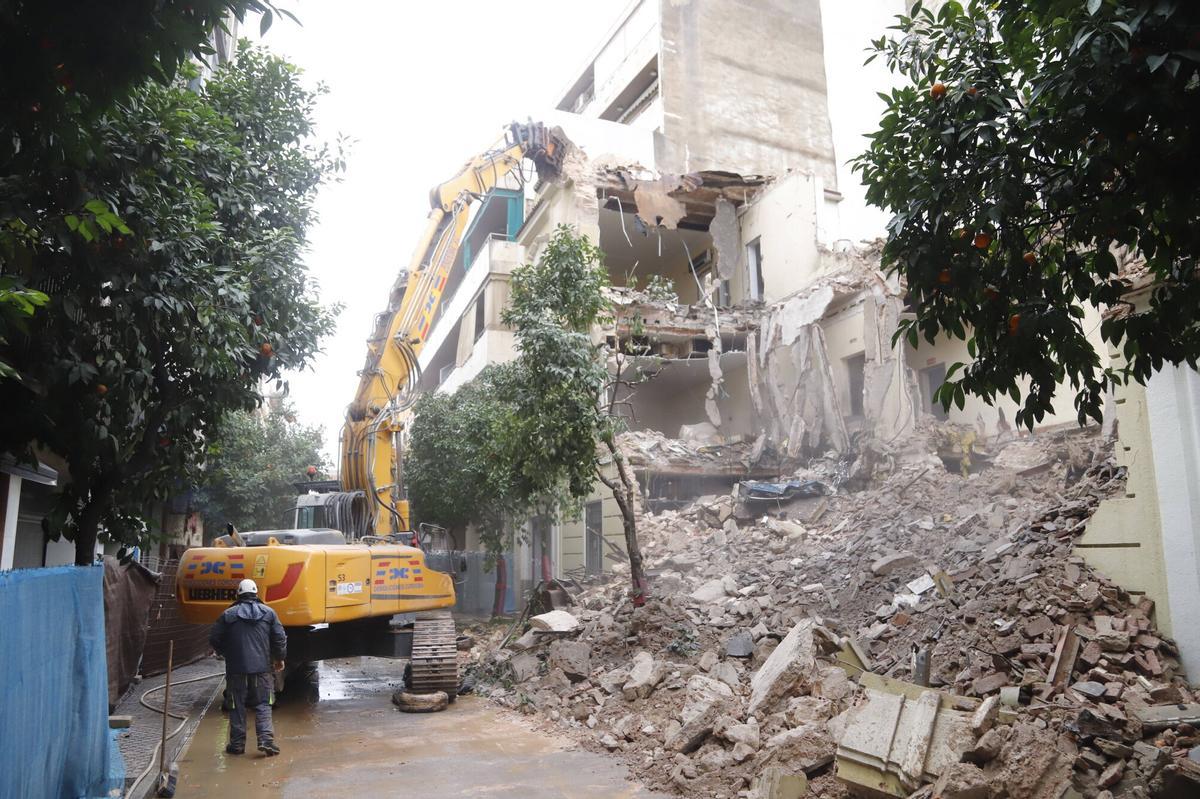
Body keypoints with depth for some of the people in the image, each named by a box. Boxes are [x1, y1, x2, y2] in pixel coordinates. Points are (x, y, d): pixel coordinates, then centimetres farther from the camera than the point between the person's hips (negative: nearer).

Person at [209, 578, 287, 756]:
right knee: (263, 705, 6)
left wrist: (226, 654, 23)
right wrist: (279, 658, 19)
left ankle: (237, 743, 13)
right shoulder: (268, 613, 3)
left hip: (236, 669, 0)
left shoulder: (228, 614, 2)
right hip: (262, 668, 0)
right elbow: (280, 638, 3)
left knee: (237, 707, 10)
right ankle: (266, 740, -6)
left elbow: (214, 639, 5)